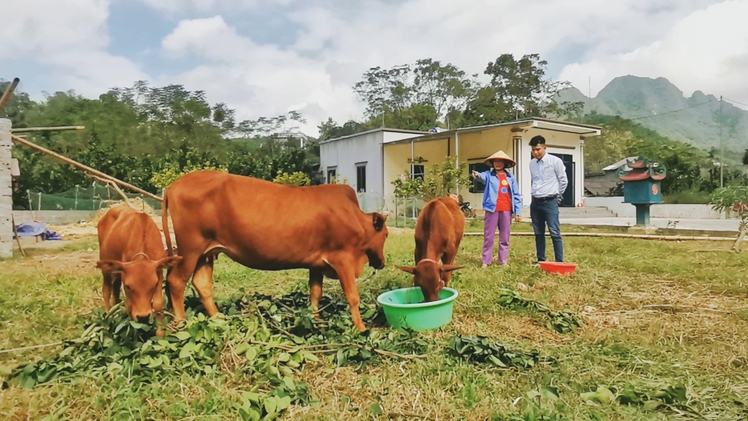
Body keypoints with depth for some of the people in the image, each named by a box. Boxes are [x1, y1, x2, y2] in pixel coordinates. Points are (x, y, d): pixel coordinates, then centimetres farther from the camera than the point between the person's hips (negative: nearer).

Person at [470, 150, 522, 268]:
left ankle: (503, 261, 19)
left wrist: (517, 211, 3)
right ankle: (486, 261, 7)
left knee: (504, 238, 9)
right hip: (492, 209, -2)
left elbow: (516, 195, 9)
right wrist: (477, 175, -47)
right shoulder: (489, 175, 2)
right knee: (488, 237, 2)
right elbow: (483, 177, -23)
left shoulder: (510, 177, 8)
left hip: (506, 210, 2)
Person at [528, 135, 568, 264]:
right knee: (538, 233, 10)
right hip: (535, 202, 5)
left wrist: (557, 197, 7)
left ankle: (559, 262, -2)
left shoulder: (555, 161, -7)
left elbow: (563, 181, 0)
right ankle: (541, 260, 19)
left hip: (550, 202, -5)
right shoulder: (532, 163, 8)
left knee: (555, 233, -6)